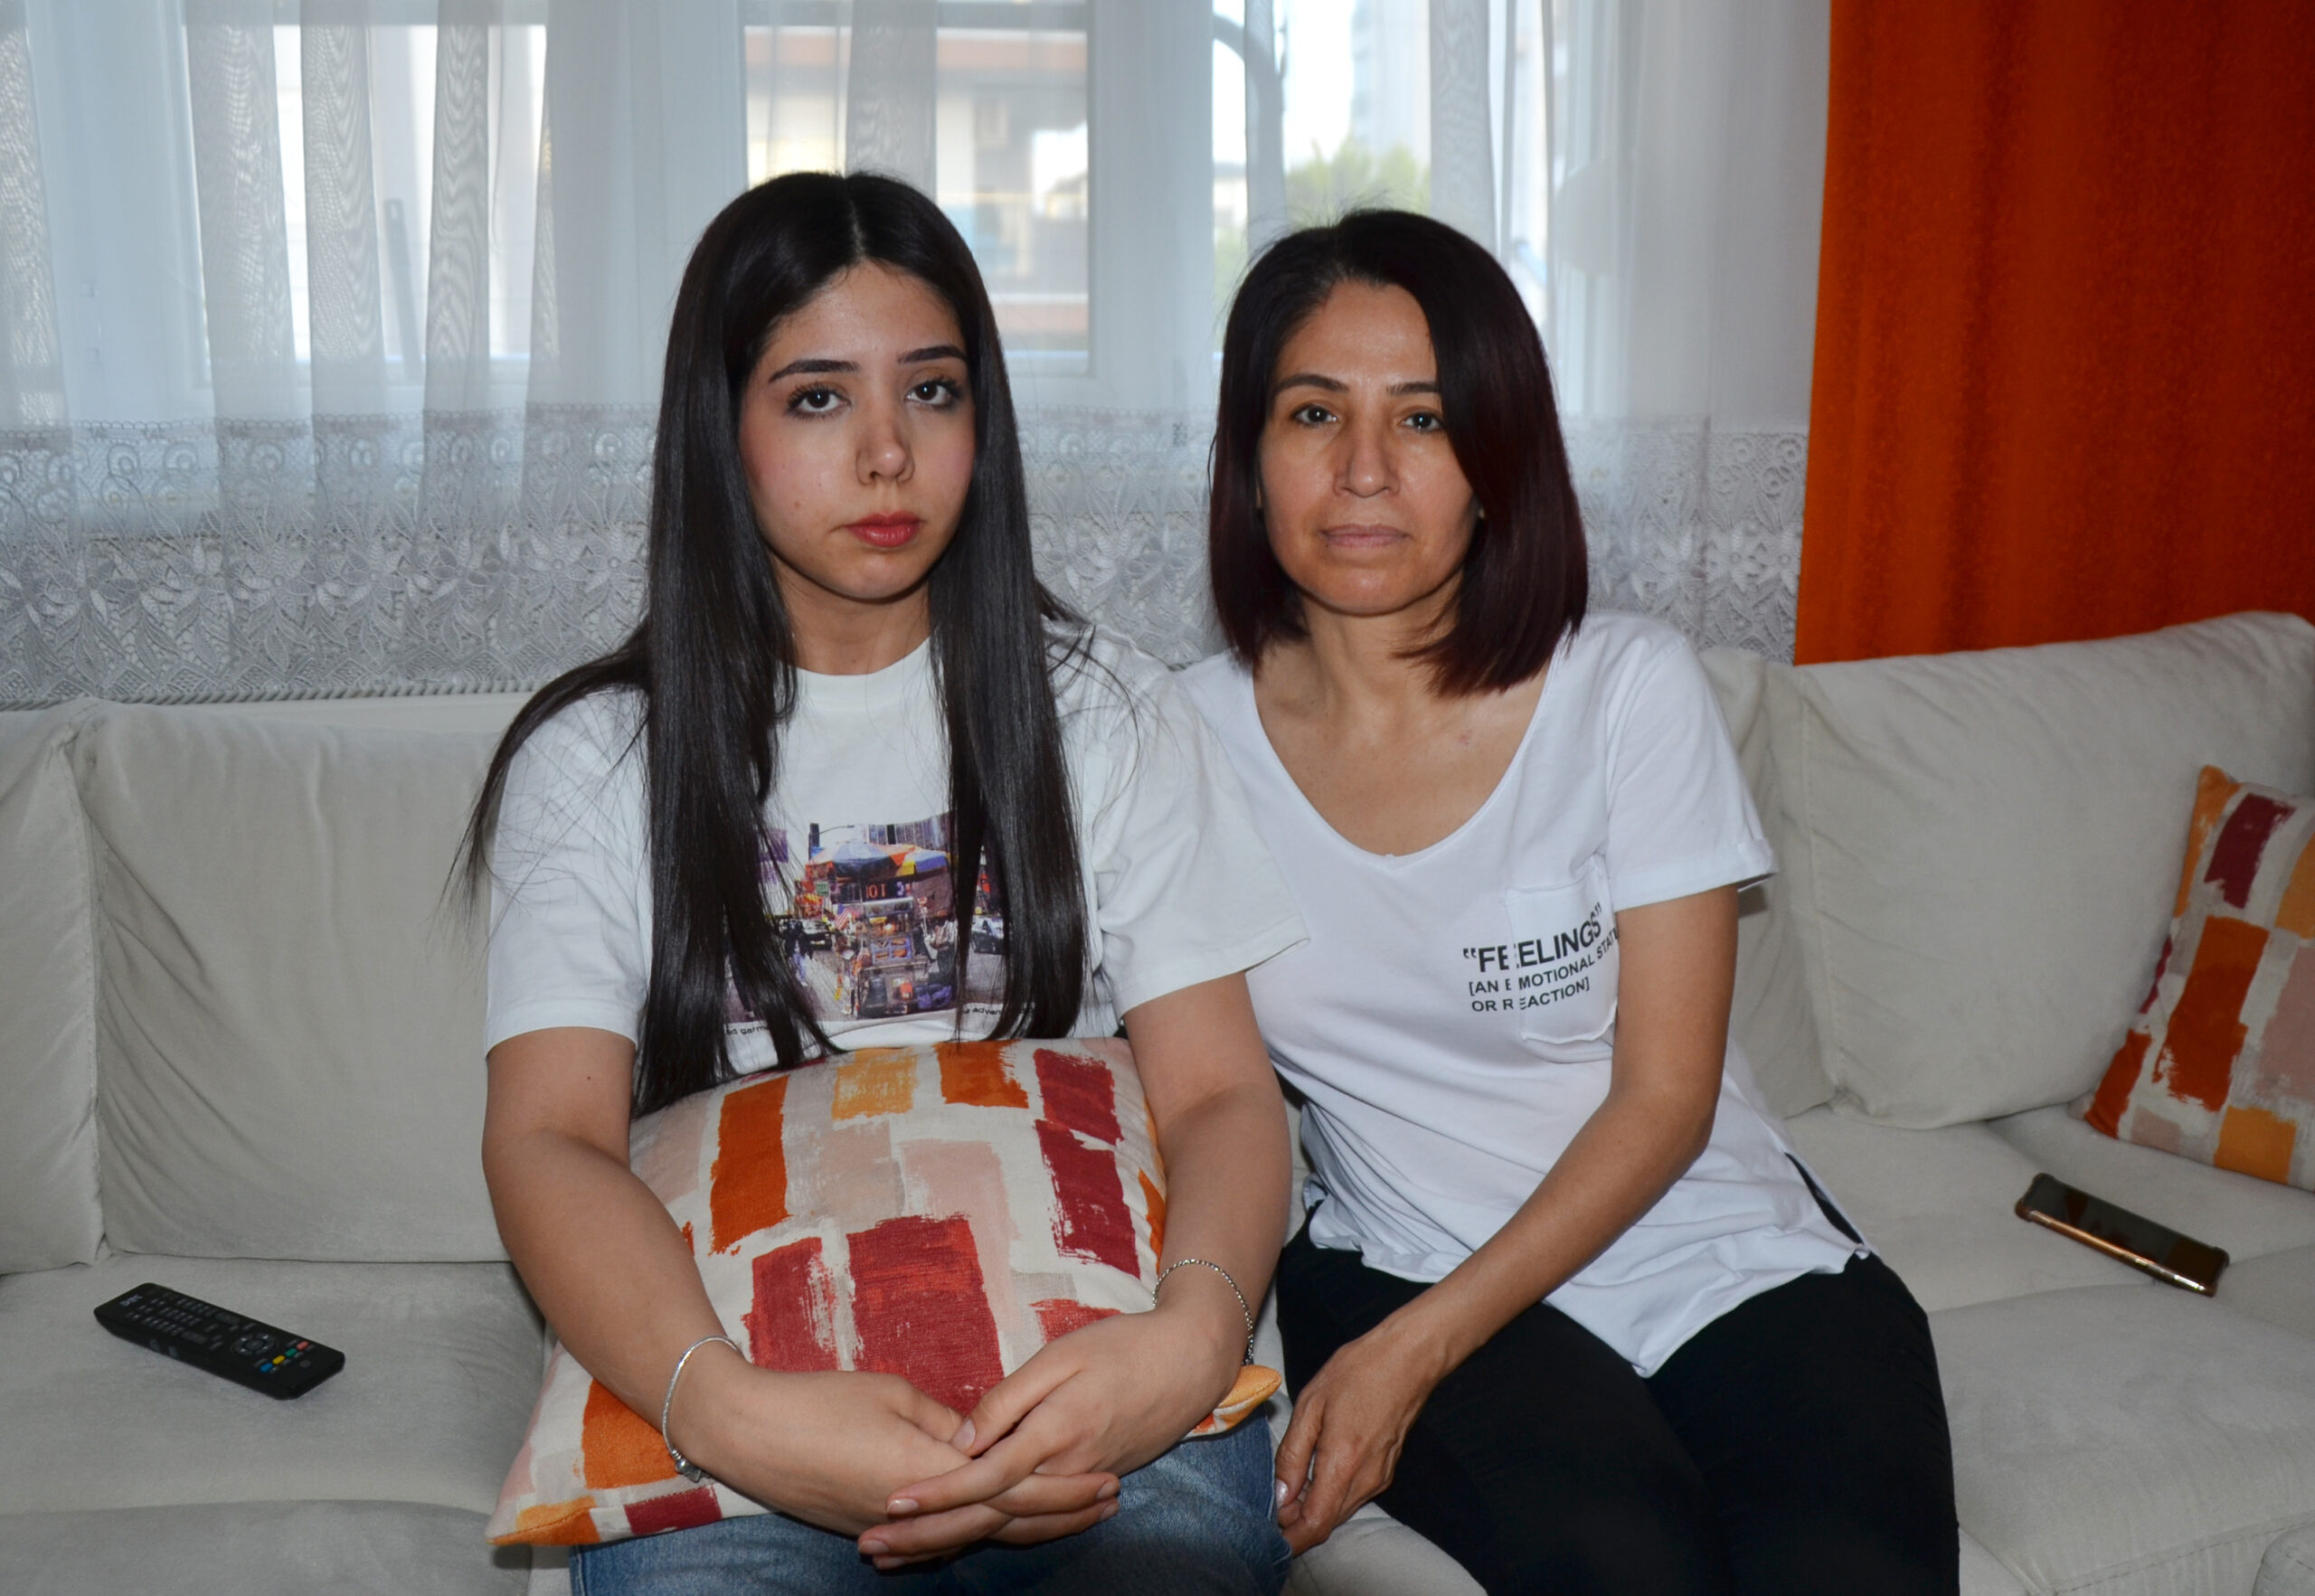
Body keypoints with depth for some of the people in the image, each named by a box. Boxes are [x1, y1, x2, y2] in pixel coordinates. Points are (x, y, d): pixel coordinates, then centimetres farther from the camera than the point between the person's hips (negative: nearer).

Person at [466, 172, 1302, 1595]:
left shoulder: (1106, 713, 11)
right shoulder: (596, 759, 8)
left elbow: (1219, 1089, 3)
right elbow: (549, 1137, -5)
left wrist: (1195, 1331, -19)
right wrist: (728, 1408, -25)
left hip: (1077, 1359, 1)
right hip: (740, 1359, 0)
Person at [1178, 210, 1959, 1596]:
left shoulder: (1631, 689, -7)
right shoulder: (1198, 738, -3)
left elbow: (1665, 1096, -7)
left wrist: (1414, 1350, -16)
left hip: (1726, 1249, 1)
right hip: (1401, 1260, 0)